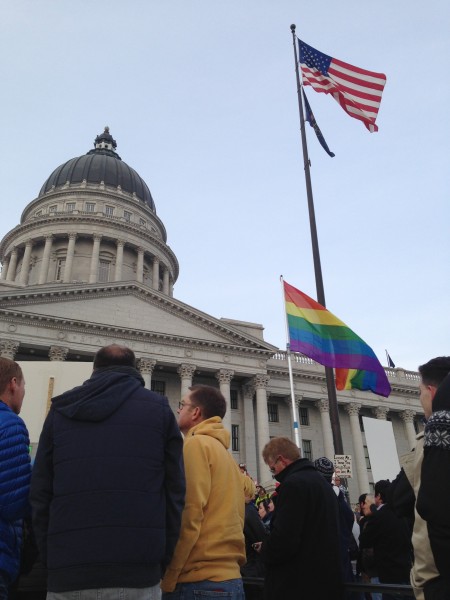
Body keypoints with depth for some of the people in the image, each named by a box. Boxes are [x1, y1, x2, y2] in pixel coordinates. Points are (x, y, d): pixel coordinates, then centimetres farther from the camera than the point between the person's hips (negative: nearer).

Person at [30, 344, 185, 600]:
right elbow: (175, 492, 1)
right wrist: (162, 561, 7)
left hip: (67, 577, 2)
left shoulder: (61, 410, 13)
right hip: (135, 574, -2)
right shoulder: (157, 407, 7)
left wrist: (52, 560, 11)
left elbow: (40, 493, 8)